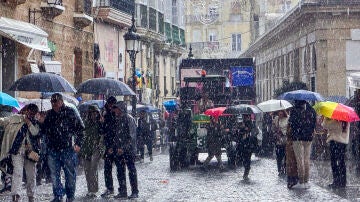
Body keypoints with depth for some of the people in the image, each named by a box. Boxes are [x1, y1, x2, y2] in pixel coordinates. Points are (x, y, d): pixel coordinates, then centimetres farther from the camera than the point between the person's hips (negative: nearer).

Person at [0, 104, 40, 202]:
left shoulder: (34, 123, 11)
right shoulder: (16, 118, 6)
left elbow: (35, 132, -6)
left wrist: (28, 122, -9)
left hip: (29, 151, 3)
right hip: (17, 150, -3)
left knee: (31, 174, 8)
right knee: (17, 172, -16)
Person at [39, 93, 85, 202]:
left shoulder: (70, 112, -1)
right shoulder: (49, 114, 12)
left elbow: (80, 128, -1)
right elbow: (44, 131, 19)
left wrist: (78, 143, -7)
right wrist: (42, 123, -1)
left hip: (67, 148, -4)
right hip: (52, 149, 4)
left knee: (70, 173, 3)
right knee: (54, 174, 7)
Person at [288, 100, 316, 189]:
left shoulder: (295, 110, -12)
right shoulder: (311, 110, 5)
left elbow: (291, 123, -12)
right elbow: (314, 124, 9)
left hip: (297, 138, -5)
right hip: (308, 138, 5)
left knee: (300, 160, -2)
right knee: (307, 160, 11)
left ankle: (301, 182, -1)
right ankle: (306, 182, 13)